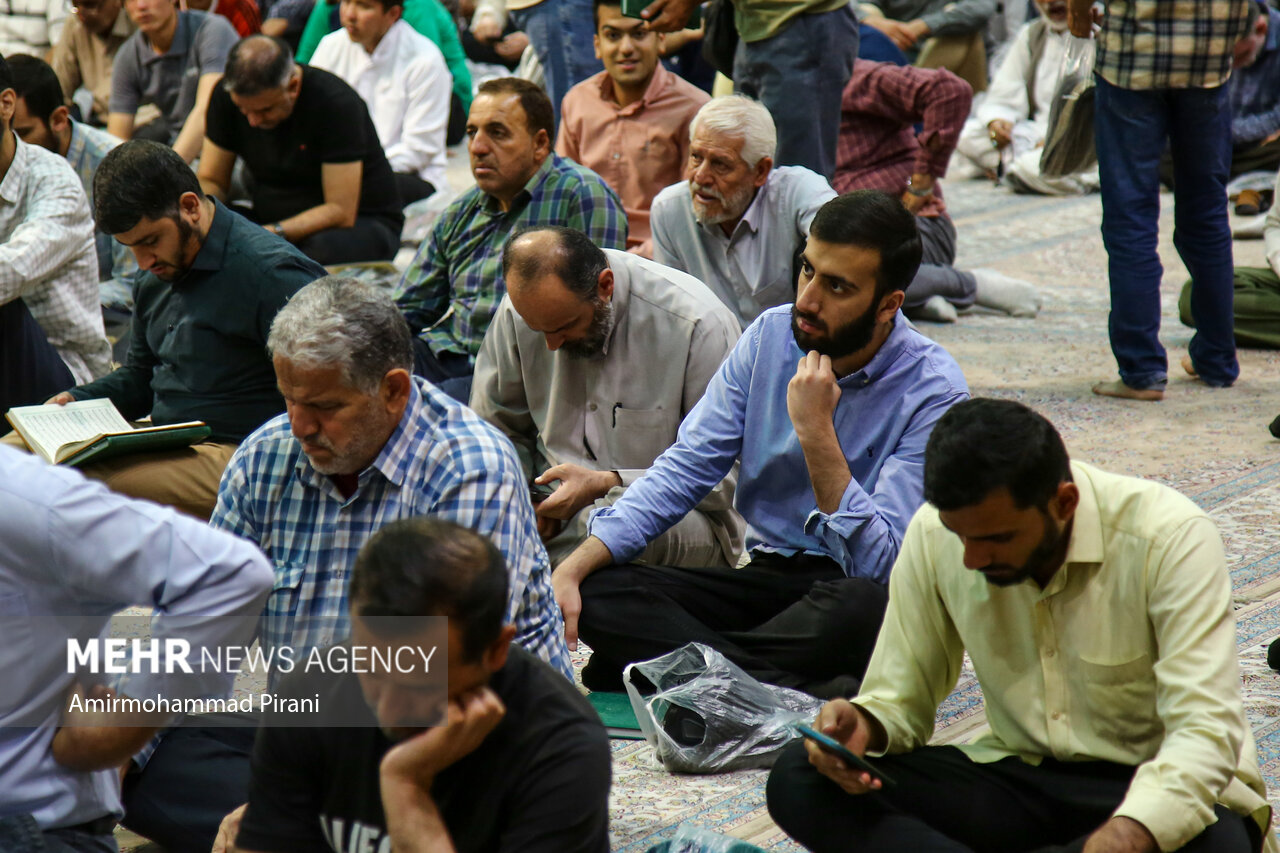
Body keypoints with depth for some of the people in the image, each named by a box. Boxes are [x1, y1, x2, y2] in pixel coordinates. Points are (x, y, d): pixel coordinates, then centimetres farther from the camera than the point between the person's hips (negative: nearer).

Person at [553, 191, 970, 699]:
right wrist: (575, 565, -12)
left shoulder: (935, 391, -14)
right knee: (597, 593, -19)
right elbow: (684, 470, 0)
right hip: (765, 575, 5)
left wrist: (816, 432, -25)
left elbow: (880, 563, -21)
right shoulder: (771, 336, 1)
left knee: (858, 605, -42)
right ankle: (811, 692, -30)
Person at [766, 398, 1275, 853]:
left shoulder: (1169, 537, -20)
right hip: (1018, 777, 4)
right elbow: (900, 699, 3)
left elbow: (1205, 732, -27)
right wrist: (863, 726, -23)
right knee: (798, 780, -17)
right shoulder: (934, 536, -7)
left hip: (1153, 789, -4)